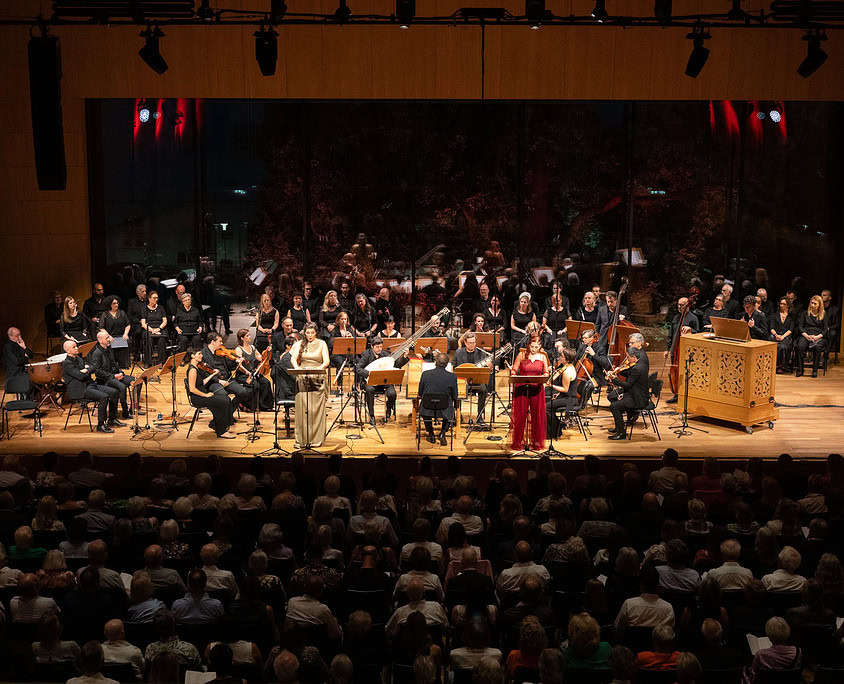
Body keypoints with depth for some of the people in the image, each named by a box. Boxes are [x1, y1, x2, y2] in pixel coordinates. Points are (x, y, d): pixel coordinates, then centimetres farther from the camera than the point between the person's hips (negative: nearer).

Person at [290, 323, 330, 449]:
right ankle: (301, 440, 0)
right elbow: (293, 358, 1)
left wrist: (319, 368, -23)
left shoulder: (321, 344, 8)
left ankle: (317, 439, -1)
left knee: (317, 409, -5)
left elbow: (327, 361, -2)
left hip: (318, 378, -1)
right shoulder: (299, 344, 12)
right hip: (303, 377, 1)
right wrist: (297, 368, -21)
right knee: (302, 409, -3)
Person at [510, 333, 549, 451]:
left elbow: (546, 372, 12)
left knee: (537, 416, 3)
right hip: (522, 388, -1)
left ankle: (536, 442, 15)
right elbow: (514, 370, 4)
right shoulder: (521, 355, 0)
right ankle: (518, 442, 11)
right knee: (520, 415, 0)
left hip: (537, 389, 2)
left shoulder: (543, 357, 5)